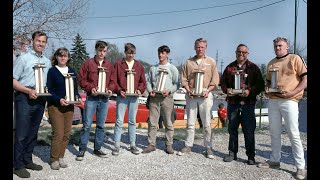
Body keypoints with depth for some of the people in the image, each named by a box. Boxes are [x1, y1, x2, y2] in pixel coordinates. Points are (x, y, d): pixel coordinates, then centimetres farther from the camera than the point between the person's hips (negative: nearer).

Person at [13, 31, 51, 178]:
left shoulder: (47, 62, 15)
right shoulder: (23, 58, 0)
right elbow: (14, 81, -5)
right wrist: (29, 91, -17)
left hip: (40, 99, 5)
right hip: (24, 98, -5)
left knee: (33, 132, 12)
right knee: (22, 133, -4)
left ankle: (27, 160, 24)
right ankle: (18, 165, 7)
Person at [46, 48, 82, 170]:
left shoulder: (72, 71, 13)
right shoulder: (52, 71, 0)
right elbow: (49, 90, -6)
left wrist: (78, 97, -4)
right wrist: (59, 99, -20)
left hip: (69, 106, 5)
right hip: (55, 106, -4)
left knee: (67, 133, 6)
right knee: (58, 133, -7)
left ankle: (60, 157, 20)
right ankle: (54, 159, 9)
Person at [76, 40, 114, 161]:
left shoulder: (110, 65, 11)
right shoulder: (88, 63, 1)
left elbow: (112, 81, 14)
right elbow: (81, 79, 0)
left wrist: (110, 90, -4)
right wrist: (90, 88, -13)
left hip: (104, 98, 3)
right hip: (91, 98, -3)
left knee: (101, 125, 10)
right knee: (87, 125, -2)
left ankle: (97, 149, 22)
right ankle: (82, 150, 10)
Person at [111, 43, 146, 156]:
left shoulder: (139, 65, 11)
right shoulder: (118, 64, 3)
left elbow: (143, 81, 12)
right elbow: (113, 80, 0)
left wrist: (140, 90, -6)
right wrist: (119, 91, -14)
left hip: (134, 97, 2)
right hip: (122, 96, -2)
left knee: (132, 121, 9)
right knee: (119, 121, -2)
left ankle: (133, 145, 18)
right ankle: (117, 146, 7)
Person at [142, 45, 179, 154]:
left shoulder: (172, 68, 6)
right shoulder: (153, 68, 14)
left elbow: (176, 84, 4)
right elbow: (148, 81, 15)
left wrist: (169, 90, -13)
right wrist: (150, 91, -3)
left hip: (167, 97, -2)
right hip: (154, 97, 2)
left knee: (168, 123, 2)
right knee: (152, 122, 2)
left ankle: (169, 145, 13)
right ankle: (151, 144, 11)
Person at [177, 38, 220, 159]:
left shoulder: (211, 62, 7)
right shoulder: (189, 62, 12)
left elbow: (215, 80, 3)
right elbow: (184, 79, 10)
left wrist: (207, 91, -10)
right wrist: (188, 90, -5)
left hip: (205, 95, -2)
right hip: (191, 95, 2)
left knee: (206, 123, 1)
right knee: (190, 122, 7)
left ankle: (208, 147, 11)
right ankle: (188, 146, 17)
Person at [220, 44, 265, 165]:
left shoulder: (253, 68, 4)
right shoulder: (229, 67, 12)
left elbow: (260, 84, 0)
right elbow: (222, 82, 16)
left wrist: (250, 91, -15)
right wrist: (226, 90, -4)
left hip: (248, 103, -3)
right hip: (232, 102, 3)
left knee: (249, 130, 0)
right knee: (232, 129, 10)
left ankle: (251, 156, 13)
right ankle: (232, 153, 23)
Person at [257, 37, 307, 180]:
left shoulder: (295, 59, 1)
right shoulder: (271, 63, 17)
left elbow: (305, 79, -4)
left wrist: (292, 93, -16)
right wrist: (267, 90, 4)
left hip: (289, 101, -5)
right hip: (272, 101, 5)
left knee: (293, 134, -4)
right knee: (274, 132, 10)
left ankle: (300, 167, 5)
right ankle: (274, 160, 22)